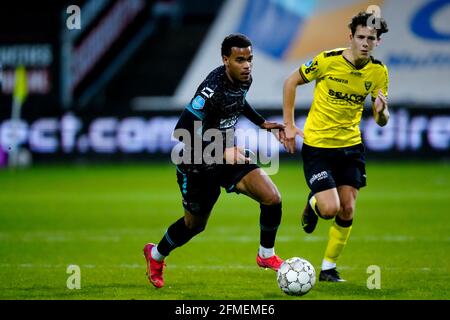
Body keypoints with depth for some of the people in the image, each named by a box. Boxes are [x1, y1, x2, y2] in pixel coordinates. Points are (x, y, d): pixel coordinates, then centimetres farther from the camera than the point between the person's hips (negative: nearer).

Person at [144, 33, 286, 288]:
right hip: (199, 166, -6)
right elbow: (182, 131, -32)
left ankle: (266, 255, 12)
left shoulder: (244, 80, -6)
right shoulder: (212, 90, -31)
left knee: (272, 198, -12)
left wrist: (262, 123, 13)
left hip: (228, 154, 6)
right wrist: (222, 154, -33)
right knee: (195, 224, 13)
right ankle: (156, 255, 44)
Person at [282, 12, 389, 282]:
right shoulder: (328, 61, -16)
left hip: (351, 145, 4)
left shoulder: (378, 72, -5)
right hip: (317, 145, -4)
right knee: (330, 209, -14)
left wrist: (382, 111, -25)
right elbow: (291, 82, -2)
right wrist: (289, 125, -5)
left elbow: (382, 122, 0)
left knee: (347, 211, 1)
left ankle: (329, 268, 18)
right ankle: (313, 204, 23)